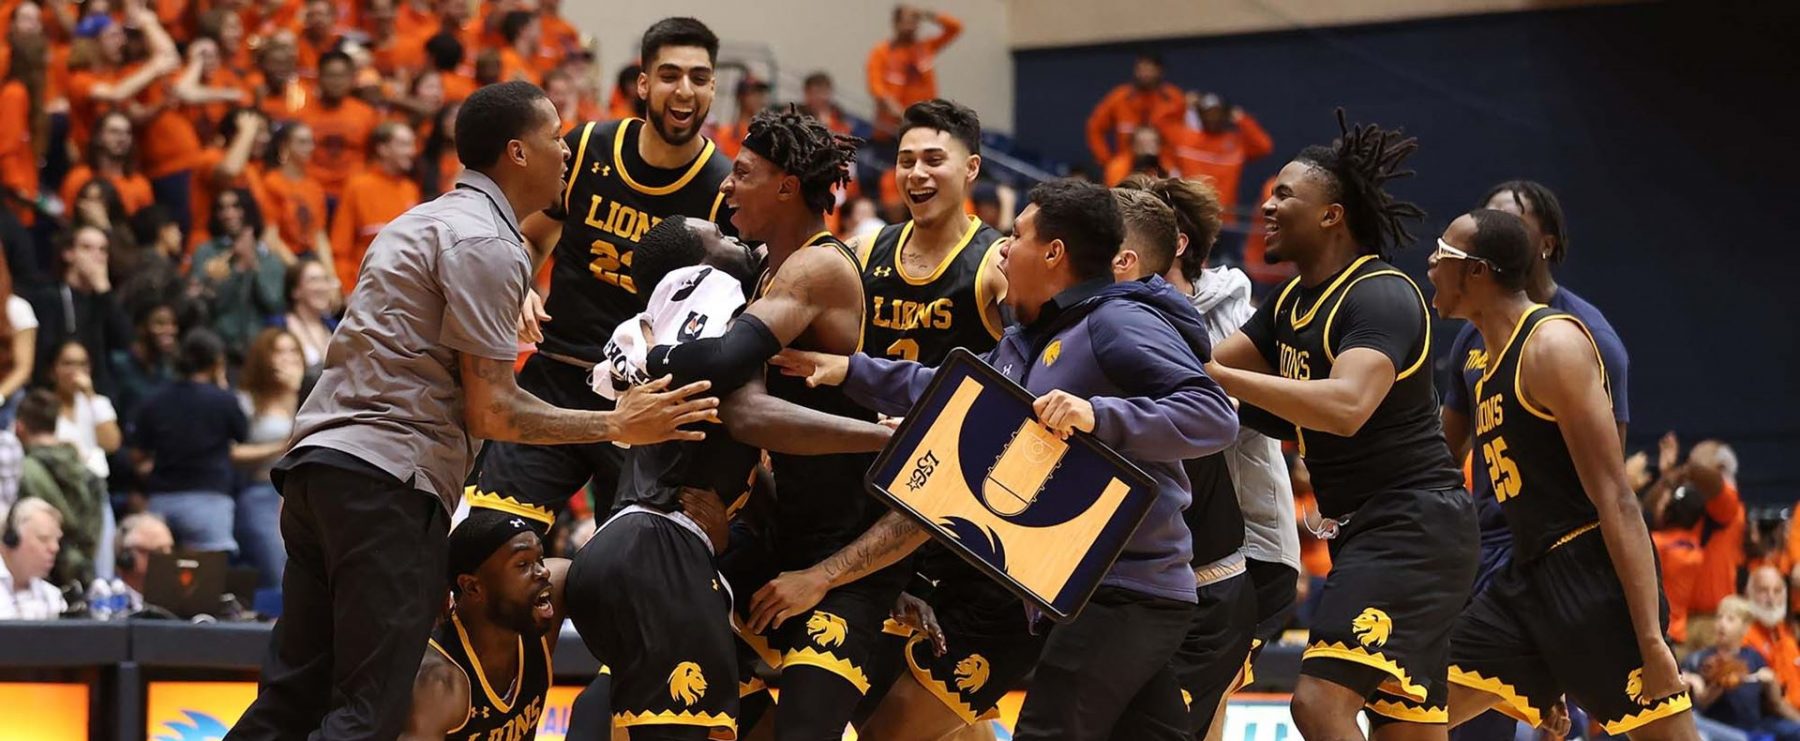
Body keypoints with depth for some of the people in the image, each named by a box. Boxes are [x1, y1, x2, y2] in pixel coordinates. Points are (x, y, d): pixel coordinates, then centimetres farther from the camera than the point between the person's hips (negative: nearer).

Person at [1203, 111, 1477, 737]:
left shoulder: (1381, 296, -16)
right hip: (1362, 532, 10)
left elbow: (1346, 407, -32)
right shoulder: (1293, 301, 14)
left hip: (1412, 526, -10)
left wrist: (1220, 378, -33)